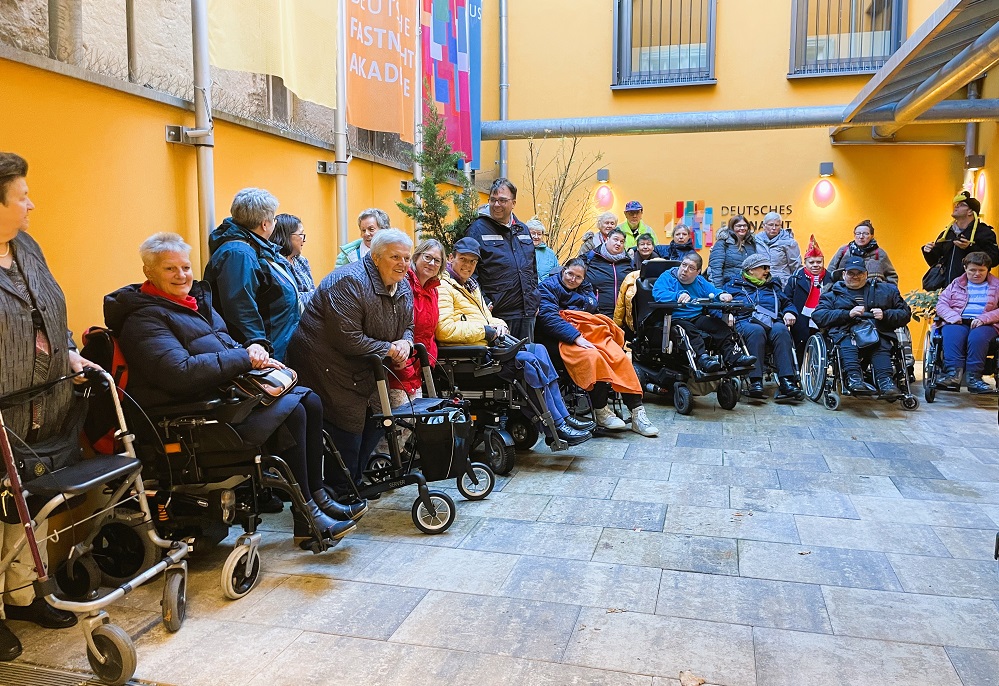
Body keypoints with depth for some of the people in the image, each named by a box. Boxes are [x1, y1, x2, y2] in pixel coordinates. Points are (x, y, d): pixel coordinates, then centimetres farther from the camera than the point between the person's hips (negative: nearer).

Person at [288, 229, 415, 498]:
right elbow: (348, 339, -29)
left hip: (364, 370, 9)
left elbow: (408, 327, 13)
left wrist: (405, 343, -11)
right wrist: (388, 350, -20)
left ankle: (354, 482, 29)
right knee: (347, 426, -10)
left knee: (375, 421, 11)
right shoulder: (350, 282, -24)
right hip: (326, 363, -9)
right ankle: (341, 494, 6)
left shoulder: (403, 288, 5)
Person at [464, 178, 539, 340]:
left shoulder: (523, 230, 16)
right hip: (498, 313, -6)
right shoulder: (478, 229, -3)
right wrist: (484, 303, -15)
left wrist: (535, 300, 16)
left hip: (527, 314, 6)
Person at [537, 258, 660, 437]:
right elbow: (548, 317, -9)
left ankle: (637, 412, -23)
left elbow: (592, 305, 10)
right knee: (592, 356, -35)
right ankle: (601, 412, -24)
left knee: (620, 357, -21)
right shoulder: (549, 286, 9)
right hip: (565, 336, -6)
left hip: (591, 332, 6)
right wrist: (576, 337, -18)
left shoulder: (585, 287, 29)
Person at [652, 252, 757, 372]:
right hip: (675, 320, -5)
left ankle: (733, 356, -28)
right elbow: (658, 293, -17)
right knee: (689, 329, -35)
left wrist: (721, 295, -14)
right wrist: (678, 295, -34)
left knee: (719, 324, -19)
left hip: (698, 318, 6)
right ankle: (703, 358, -52)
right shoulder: (667, 277, 2)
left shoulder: (700, 281, 22)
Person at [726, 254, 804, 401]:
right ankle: (755, 382, -46)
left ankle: (786, 382, -45)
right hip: (746, 323, -3)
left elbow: (787, 303, 33)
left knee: (781, 330, -34)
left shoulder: (773, 287, 35)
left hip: (773, 323, 3)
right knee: (756, 330, -39)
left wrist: (789, 313, 10)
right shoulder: (734, 286, 21)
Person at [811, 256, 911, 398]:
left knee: (881, 345, -34)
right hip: (845, 332, -1)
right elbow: (818, 316, 6)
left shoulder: (886, 290, 28)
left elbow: (905, 313, 22)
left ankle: (885, 381, -50)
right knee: (847, 345, -36)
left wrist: (885, 315, 0)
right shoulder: (833, 293, 24)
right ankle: (854, 378, -55)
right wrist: (848, 314, -7)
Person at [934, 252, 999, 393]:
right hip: (957, 323, 1)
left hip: (985, 325, -1)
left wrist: (983, 318, -12)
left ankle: (974, 378, -43)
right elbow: (941, 303, 11)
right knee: (952, 335, -36)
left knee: (977, 337, -37)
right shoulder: (956, 284, 22)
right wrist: (953, 317, -10)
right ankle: (953, 373, -51)